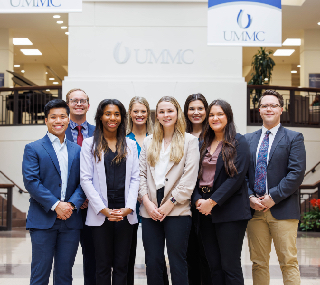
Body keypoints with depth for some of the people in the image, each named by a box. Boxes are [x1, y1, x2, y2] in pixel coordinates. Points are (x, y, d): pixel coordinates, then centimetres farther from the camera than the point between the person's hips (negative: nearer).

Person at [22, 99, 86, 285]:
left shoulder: (77, 150, 12)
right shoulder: (33, 149, 1)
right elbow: (31, 181, -9)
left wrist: (72, 204, -11)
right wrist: (55, 205, -16)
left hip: (70, 221, 3)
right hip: (43, 220, -3)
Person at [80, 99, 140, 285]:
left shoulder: (130, 145, 12)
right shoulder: (90, 144, 3)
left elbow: (135, 178, 7)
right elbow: (86, 179, -3)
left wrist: (128, 208, -6)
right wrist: (103, 210, -10)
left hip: (125, 213, 2)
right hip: (101, 214, -2)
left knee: (122, 265, 4)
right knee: (103, 265, 3)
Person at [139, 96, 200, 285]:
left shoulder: (189, 141, 3)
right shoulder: (149, 142, 16)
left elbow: (189, 177, -5)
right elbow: (142, 173, 10)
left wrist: (170, 203, -10)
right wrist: (146, 201, -4)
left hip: (177, 211, -4)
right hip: (150, 211, 4)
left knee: (177, 263, 0)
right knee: (152, 262, 6)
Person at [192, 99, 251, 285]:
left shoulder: (238, 142, -3)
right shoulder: (204, 144, 16)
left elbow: (237, 176, -12)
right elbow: (196, 176, 12)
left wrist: (212, 201, -16)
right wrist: (198, 200, -6)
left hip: (229, 212, -6)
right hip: (206, 212, 6)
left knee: (230, 266, -4)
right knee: (214, 266, 8)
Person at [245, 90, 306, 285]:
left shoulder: (294, 138, 2)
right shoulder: (248, 140, 14)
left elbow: (297, 173, -8)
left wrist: (273, 197, -13)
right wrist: (250, 197, -6)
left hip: (282, 209, -3)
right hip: (255, 209, 4)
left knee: (289, 263, -2)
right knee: (259, 263, 7)